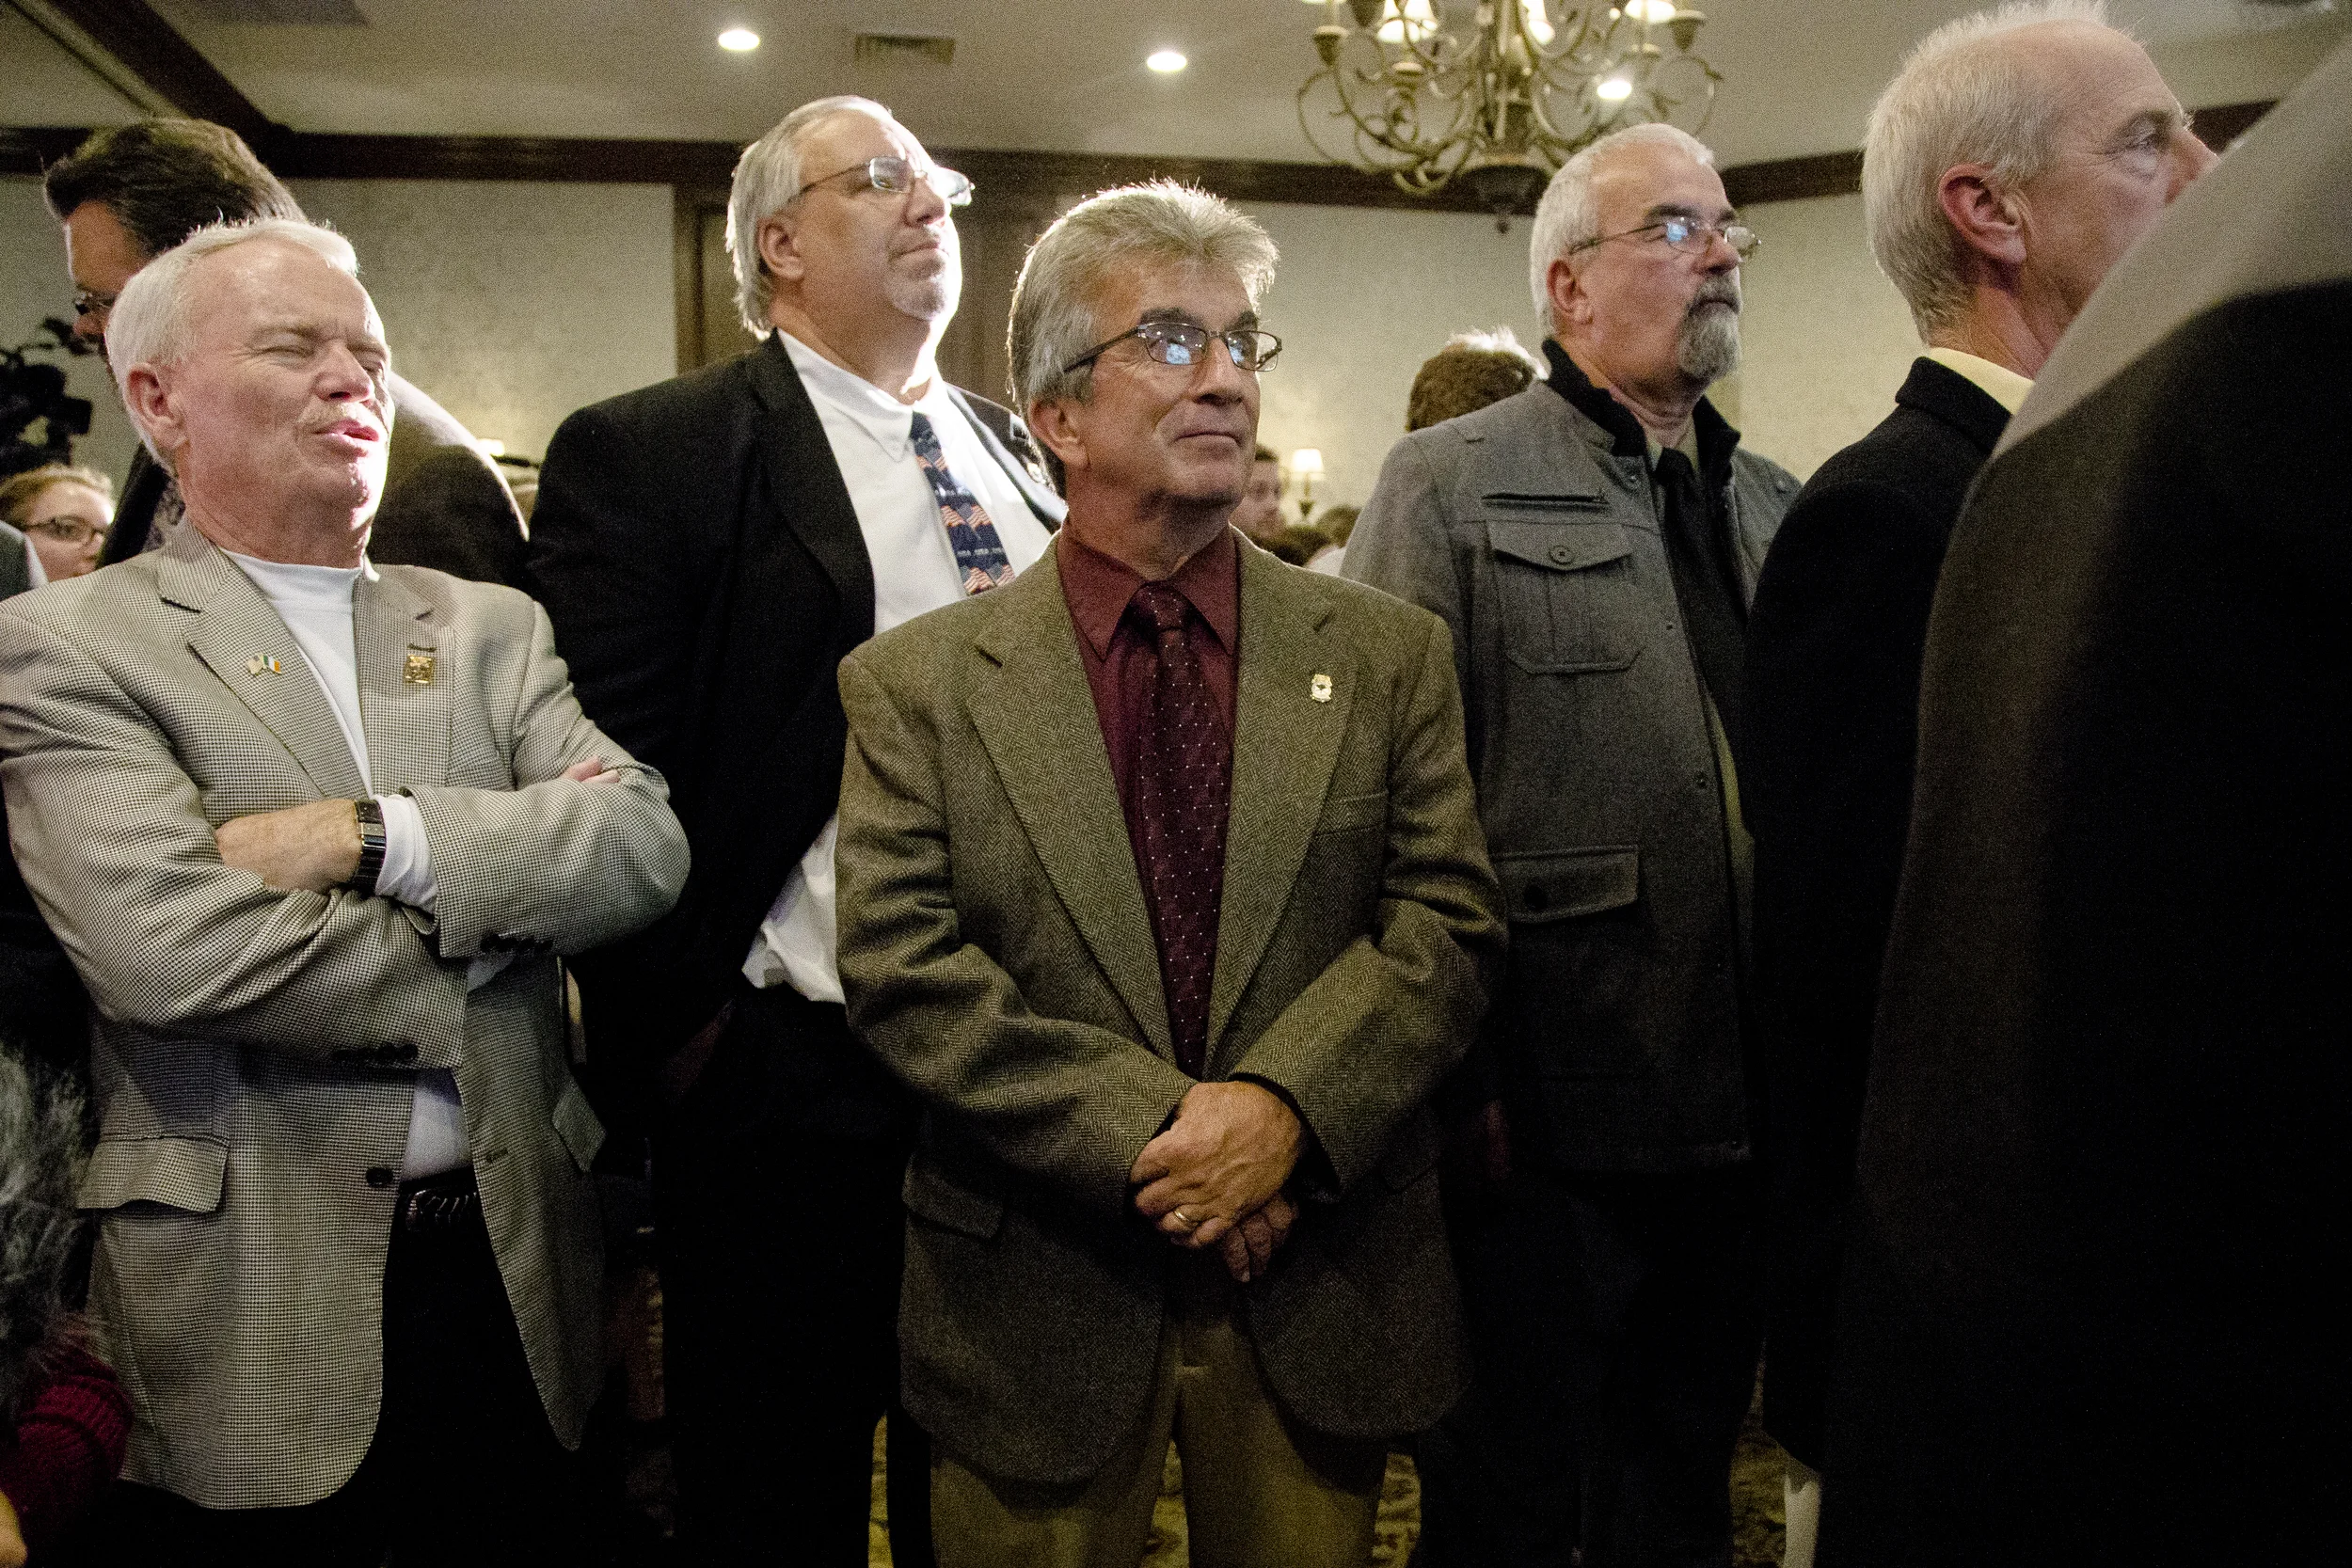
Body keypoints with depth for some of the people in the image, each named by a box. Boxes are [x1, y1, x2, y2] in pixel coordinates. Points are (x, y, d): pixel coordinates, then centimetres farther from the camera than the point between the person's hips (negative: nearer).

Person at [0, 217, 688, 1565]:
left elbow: (646, 846, -6)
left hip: (513, 1274, 4)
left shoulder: (492, 627, 10)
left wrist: (376, 837, -18)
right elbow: (171, 947, -19)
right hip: (252, 1318, -4)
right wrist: (506, 889, -10)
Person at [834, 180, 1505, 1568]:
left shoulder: (1389, 655, 3)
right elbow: (902, 963, -10)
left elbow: (1449, 919, -3)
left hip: (1321, 1294, 2)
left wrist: (1286, 1108, -19)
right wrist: (1146, 1138, -18)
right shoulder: (916, 684, -2)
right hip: (1040, 1298, -1)